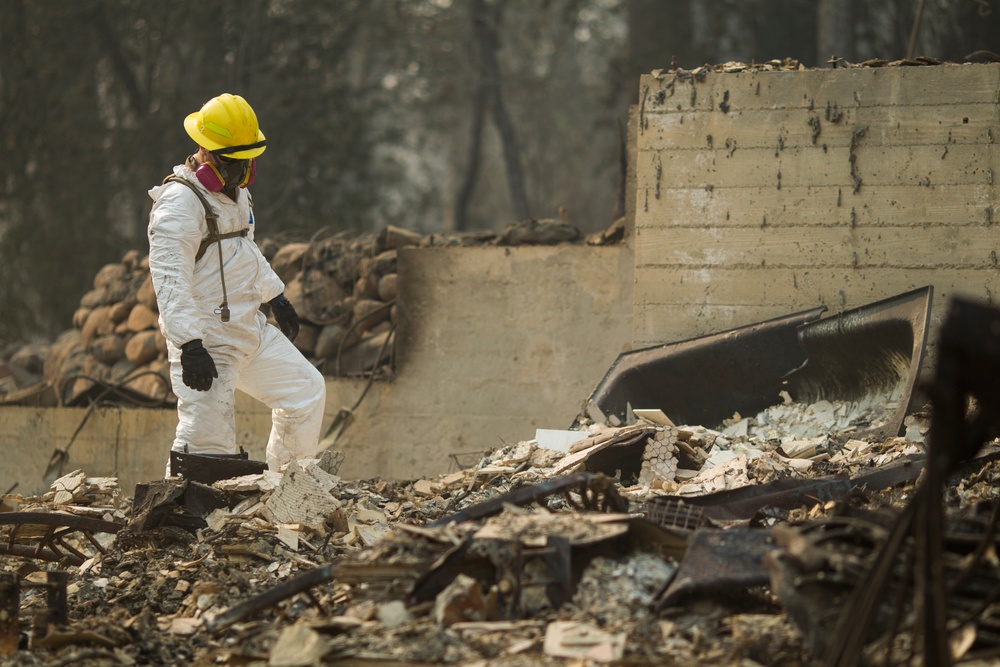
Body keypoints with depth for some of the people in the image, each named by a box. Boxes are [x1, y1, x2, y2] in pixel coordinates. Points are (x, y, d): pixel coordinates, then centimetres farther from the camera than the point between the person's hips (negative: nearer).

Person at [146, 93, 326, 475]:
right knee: (206, 442, -12)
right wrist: (190, 346, -33)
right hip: (206, 341, -9)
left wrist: (275, 296, 35)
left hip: (249, 329, 9)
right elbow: (170, 280, -26)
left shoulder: (235, 191, 13)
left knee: (306, 391, 16)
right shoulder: (181, 202, -18)